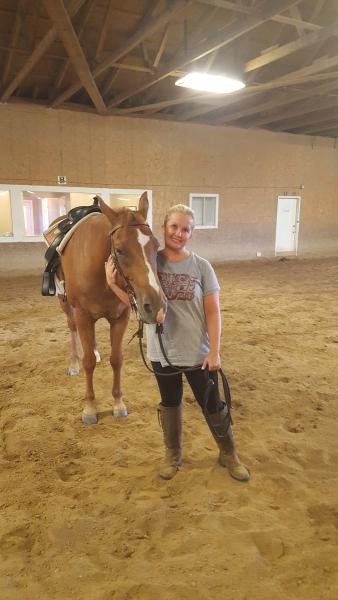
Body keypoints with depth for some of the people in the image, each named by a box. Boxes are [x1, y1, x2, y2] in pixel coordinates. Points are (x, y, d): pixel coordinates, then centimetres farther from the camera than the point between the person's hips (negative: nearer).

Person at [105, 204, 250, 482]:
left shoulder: (202, 267, -10)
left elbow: (213, 312, -7)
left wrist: (214, 352, -10)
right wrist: (112, 283, -15)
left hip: (197, 353, -1)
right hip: (162, 353, 2)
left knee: (212, 407, 12)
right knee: (170, 405, 20)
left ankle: (229, 454, 37)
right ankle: (173, 454, 43)